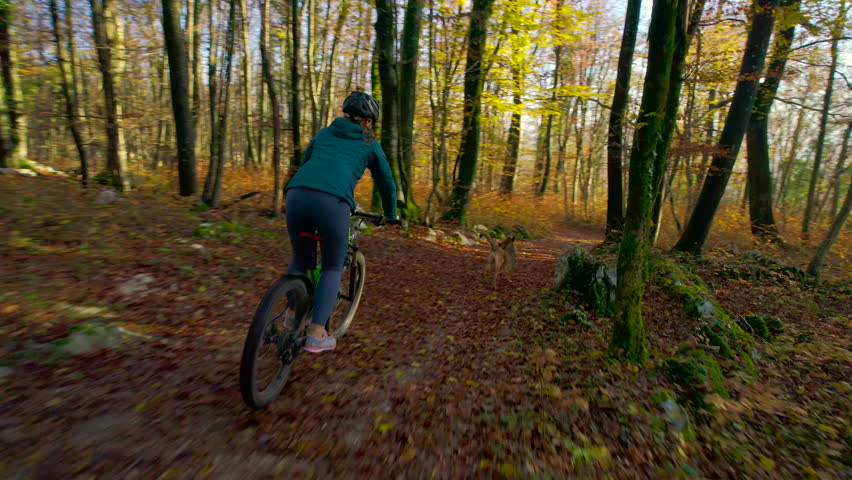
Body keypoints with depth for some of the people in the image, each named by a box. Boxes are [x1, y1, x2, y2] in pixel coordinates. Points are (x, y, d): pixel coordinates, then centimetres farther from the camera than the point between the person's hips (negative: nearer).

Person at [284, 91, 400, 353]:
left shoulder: (324, 133, 31)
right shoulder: (370, 144, 22)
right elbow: (386, 183, 28)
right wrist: (391, 216, 44)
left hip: (297, 194, 4)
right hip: (332, 203, -3)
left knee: (300, 259, 28)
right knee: (333, 267, 16)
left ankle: (291, 314, 26)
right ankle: (316, 336, 13)